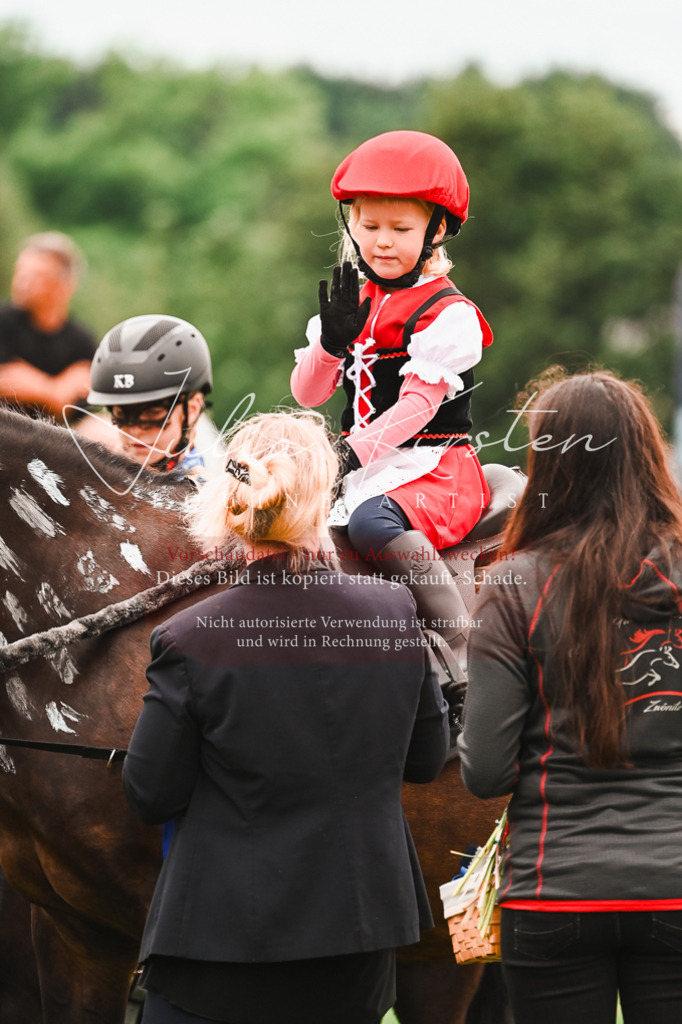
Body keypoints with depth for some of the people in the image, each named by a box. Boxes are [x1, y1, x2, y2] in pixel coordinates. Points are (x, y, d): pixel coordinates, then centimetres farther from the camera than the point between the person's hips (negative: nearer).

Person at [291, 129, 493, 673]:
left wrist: (354, 451, -30)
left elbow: (419, 401, -18)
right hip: (363, 465, 8)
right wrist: (333, 342, -10)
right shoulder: (354, 301, 14)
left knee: (372, 523, -37)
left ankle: (465, 651, -40)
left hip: (436, 467, -8)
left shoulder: (448, 314, -7)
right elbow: (306, 394, 10)